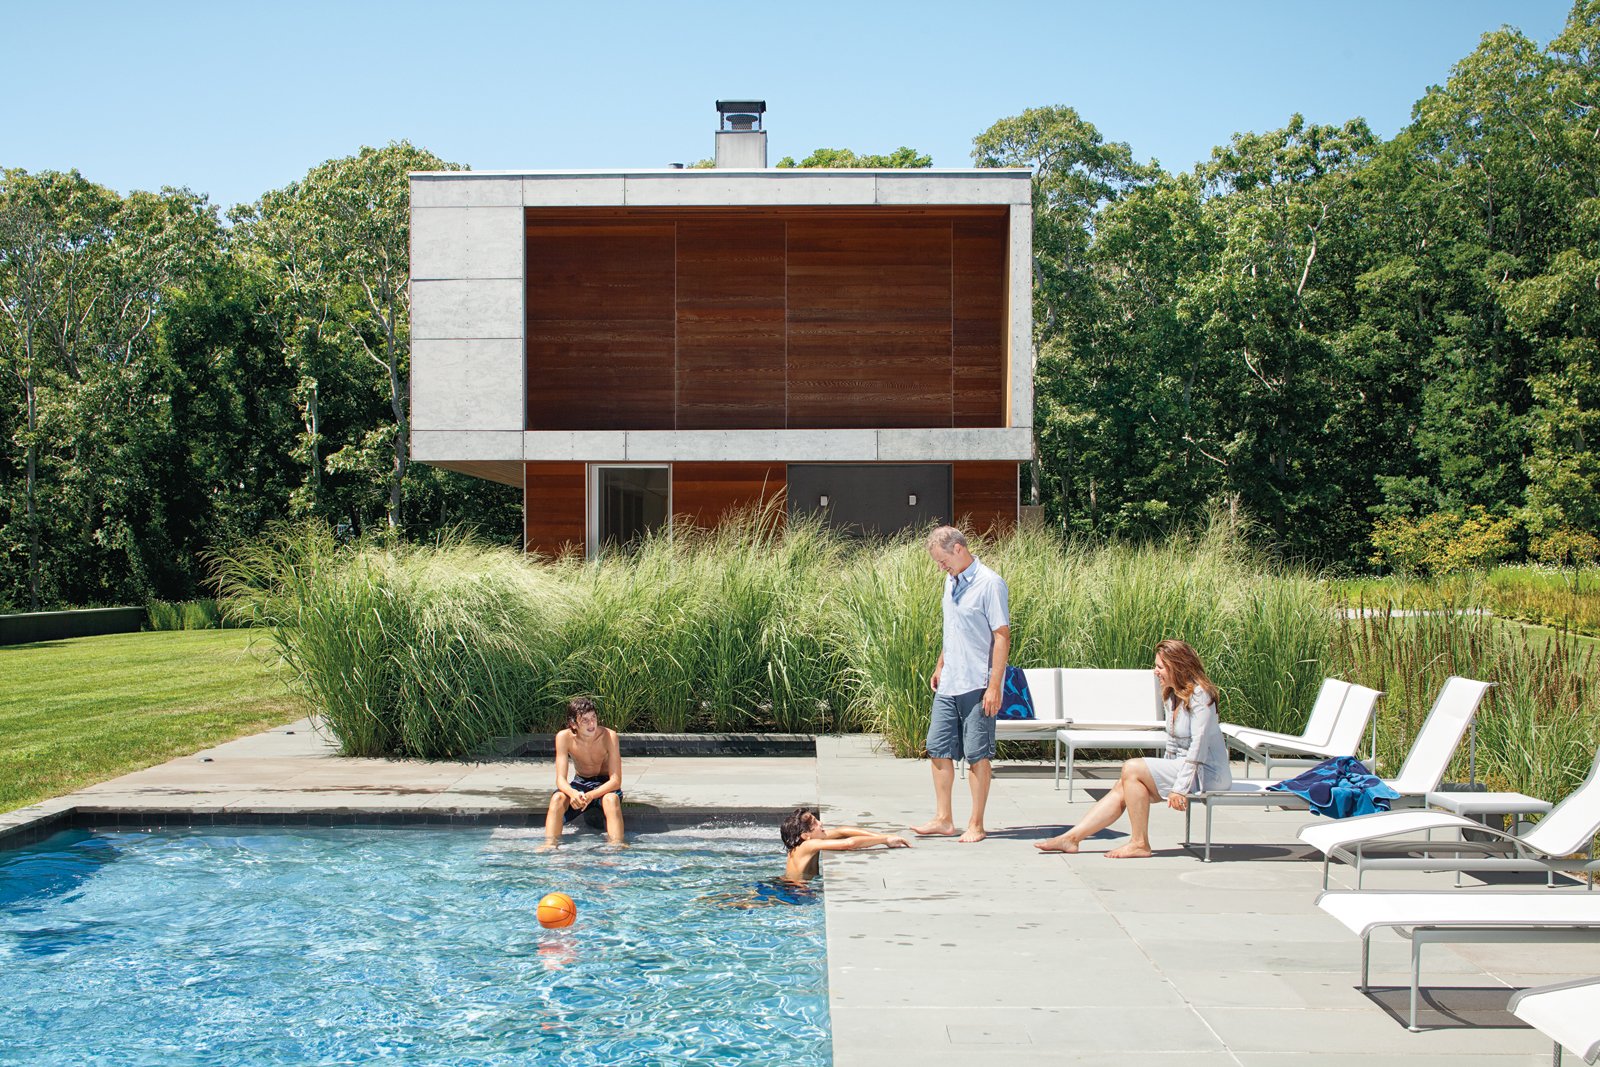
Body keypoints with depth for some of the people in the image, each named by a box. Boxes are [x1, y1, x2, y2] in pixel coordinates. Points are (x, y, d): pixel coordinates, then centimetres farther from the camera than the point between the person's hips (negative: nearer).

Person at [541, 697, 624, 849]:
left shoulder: (608, 736, -23)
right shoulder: (564, 737, -18)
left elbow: (616, 780, -24)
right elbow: (560, 779, -19)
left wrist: (590, 796, -40)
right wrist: (573, 793, -43)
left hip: (606, 785, -2)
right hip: (580, 783, 2)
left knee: (611, 799, -37)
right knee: (557, 798, -30)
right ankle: (550, 845, -35)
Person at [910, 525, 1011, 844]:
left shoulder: (990, 584, -14)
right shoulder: (951, 582, 12)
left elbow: (1002, 637, -16)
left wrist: (994, 686, -19)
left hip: (977, 686, -8)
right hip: (948, 685, 8)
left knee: (977, 755, 1)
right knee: (939, 749, 8)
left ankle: (976, 825, 10)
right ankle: (943, 820, 17)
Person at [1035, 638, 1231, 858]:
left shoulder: (1199, 694, -16)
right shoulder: (1173, 695, 13)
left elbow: (1199, 744, -21)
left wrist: (1180, 788, -23)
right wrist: (1165, 773, 7)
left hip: (1207, 772, -9)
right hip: (1181, 766, 9)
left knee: (1132, 768, -20)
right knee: (1122, 788, -5)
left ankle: (1140, 843, -13)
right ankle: (1072, 837, -5)